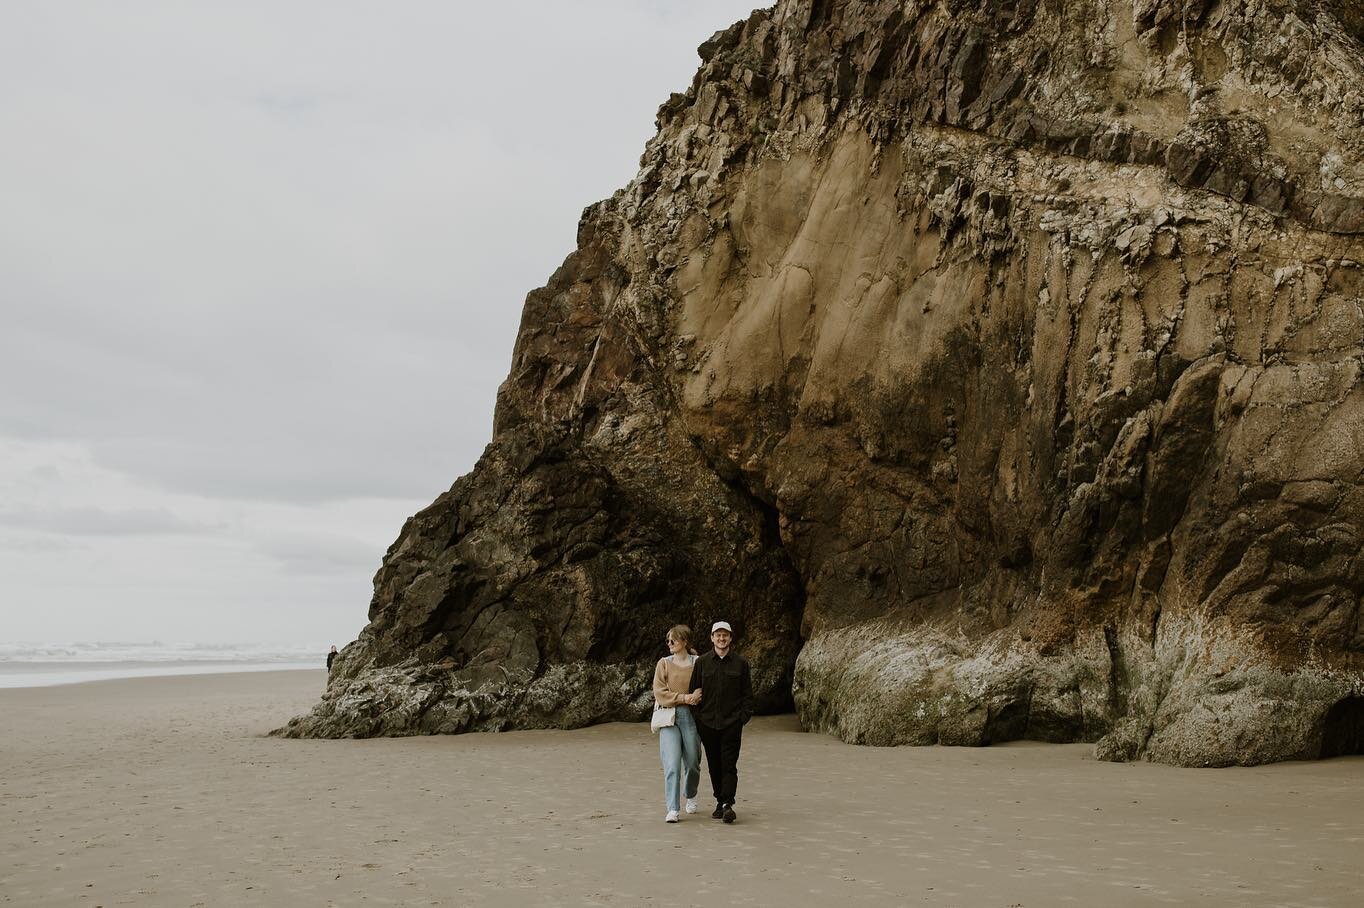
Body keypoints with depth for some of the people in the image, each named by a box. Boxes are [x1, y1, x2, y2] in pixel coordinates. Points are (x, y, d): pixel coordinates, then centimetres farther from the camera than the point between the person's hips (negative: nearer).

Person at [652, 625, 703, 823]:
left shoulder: (698, 663, 5)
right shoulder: (664, 663, 5)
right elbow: (659, 693, -1)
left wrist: (697, 696, -15)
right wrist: (684, 698, -12)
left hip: (691, 717, 1)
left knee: (692, 762, 9)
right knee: (672, 764, -11)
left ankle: (691, 796, 37)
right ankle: (672, 809, -10)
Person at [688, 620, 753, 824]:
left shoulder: (740, 663, 4)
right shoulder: (702, 662, 6)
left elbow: (747, 693, 7)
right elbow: (694, 690, 8)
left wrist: (744, 716, -3)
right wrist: (696, 718, 2)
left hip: (732, 723, -2)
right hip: (708, 723, 2)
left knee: (729, 764, -8)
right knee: (714, 765, 7)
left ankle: (728, 803, -11)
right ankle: (720, 802, 16)